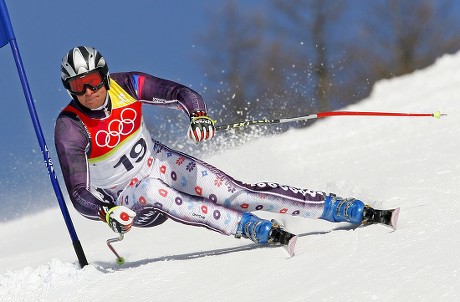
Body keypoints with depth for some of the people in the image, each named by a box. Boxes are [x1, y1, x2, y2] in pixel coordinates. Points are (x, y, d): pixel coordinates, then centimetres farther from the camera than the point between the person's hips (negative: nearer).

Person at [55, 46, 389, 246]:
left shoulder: (125, 85, -14)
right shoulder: (70, 128, -23)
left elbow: (179, 92, -8)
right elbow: (79, 194, -21)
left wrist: (198, 114, -30)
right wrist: (106, 213, -41)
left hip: (157, 161, 3)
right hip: (127, 195, -3)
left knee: (234, 192, -13)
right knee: (161, 197, -37)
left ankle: (355, 211, -17)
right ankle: (258, 229, -49)